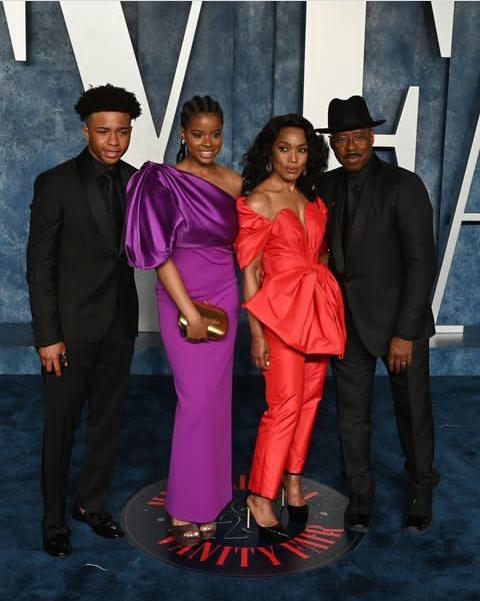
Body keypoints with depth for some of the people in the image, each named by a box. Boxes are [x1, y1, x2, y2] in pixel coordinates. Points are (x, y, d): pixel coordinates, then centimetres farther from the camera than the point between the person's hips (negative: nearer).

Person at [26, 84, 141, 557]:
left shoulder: (134, 181, 5)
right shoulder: (55, 183, -10)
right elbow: (39, 264, -10)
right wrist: (47, 336, -14)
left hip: (119, 322, 5)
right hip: (72, 324, -4)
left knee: (107, 420, 14)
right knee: (61, 426, 7)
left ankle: (92, 504, 32)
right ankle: (54, 519, 24)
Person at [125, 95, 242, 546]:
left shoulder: (233, 182, 5)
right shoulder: (164, 182, -8)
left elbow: (240, 240, 12)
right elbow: (159, 253, -12)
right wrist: (190, 311, -14)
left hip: (224, 296, 4)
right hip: (180, 297, -4)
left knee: (216, 394, 9)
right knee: (197, 398, -3)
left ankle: (206, 490, 26)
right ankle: (186, 507, 12)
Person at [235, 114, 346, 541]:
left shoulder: (312, 199, 12)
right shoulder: (256, 202, -8)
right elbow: (249, 272, -9)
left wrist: (331, 308, 8)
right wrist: (257, 334, -11)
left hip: (320, 305, 7)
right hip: (282, 308, -6)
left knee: (310, 396, 11)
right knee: (285, 403, -7)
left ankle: (293, 478, 27)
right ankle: (260, 496, 6)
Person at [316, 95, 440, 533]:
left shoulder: (404, 186, -14)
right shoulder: (327, 186, 3)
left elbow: (422, 262, -16)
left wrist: (405, 333, -18)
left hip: (399, 320, -4)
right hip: (347, 321, 4)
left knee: (413, 411, 11)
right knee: (352, 414, 10)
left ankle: (420, 491, 34)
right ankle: (360, 495, 28)